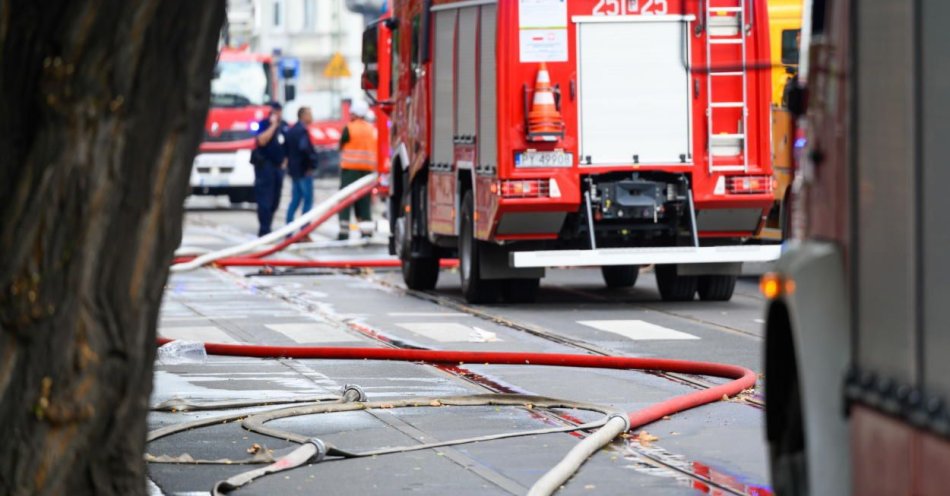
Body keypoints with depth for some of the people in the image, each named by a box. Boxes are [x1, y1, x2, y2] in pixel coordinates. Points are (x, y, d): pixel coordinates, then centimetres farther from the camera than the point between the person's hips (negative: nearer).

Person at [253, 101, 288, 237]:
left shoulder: (284, 126, 13)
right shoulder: (264, 124, -8)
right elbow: (262, 140, -24)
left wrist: (284, 161, 13)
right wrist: (273, 125, -21)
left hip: (278, 166, 7)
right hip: (265, 165, -7)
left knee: (275, 201, 8)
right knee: (265, 200, -10)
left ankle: (266, 229, 16)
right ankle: (264, 230, -10)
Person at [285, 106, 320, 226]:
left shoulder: (291, 130, 13)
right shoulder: (303, 130, -17)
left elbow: (287, 149, 18)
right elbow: (304, 148, -28)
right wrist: (312, 164, -18)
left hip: (294, 169, 9)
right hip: (304, 170, -9)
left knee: (295, 200, 13)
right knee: (308, 201, -4)